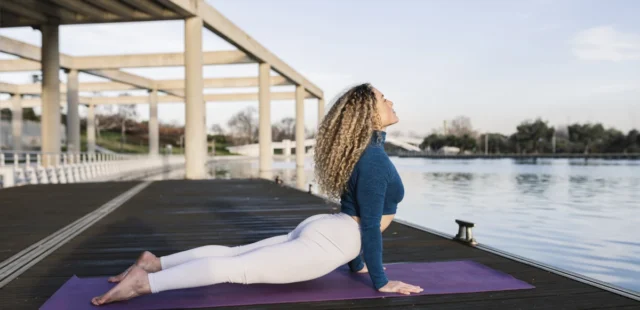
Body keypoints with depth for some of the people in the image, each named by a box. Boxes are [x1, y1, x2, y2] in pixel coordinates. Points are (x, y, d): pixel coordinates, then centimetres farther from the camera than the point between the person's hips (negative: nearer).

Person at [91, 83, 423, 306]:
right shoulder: (374, 159, -18)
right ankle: (145, 282, -13)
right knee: (238, 268, -11)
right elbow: (371, 225, -18)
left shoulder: (368, 149, 14)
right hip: (329, 242, -9)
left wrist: (358, 262, 26)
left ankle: (154, 262, 11)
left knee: (233, 254, 10)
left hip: (320, 230, 9)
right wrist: (381, 282, -11)